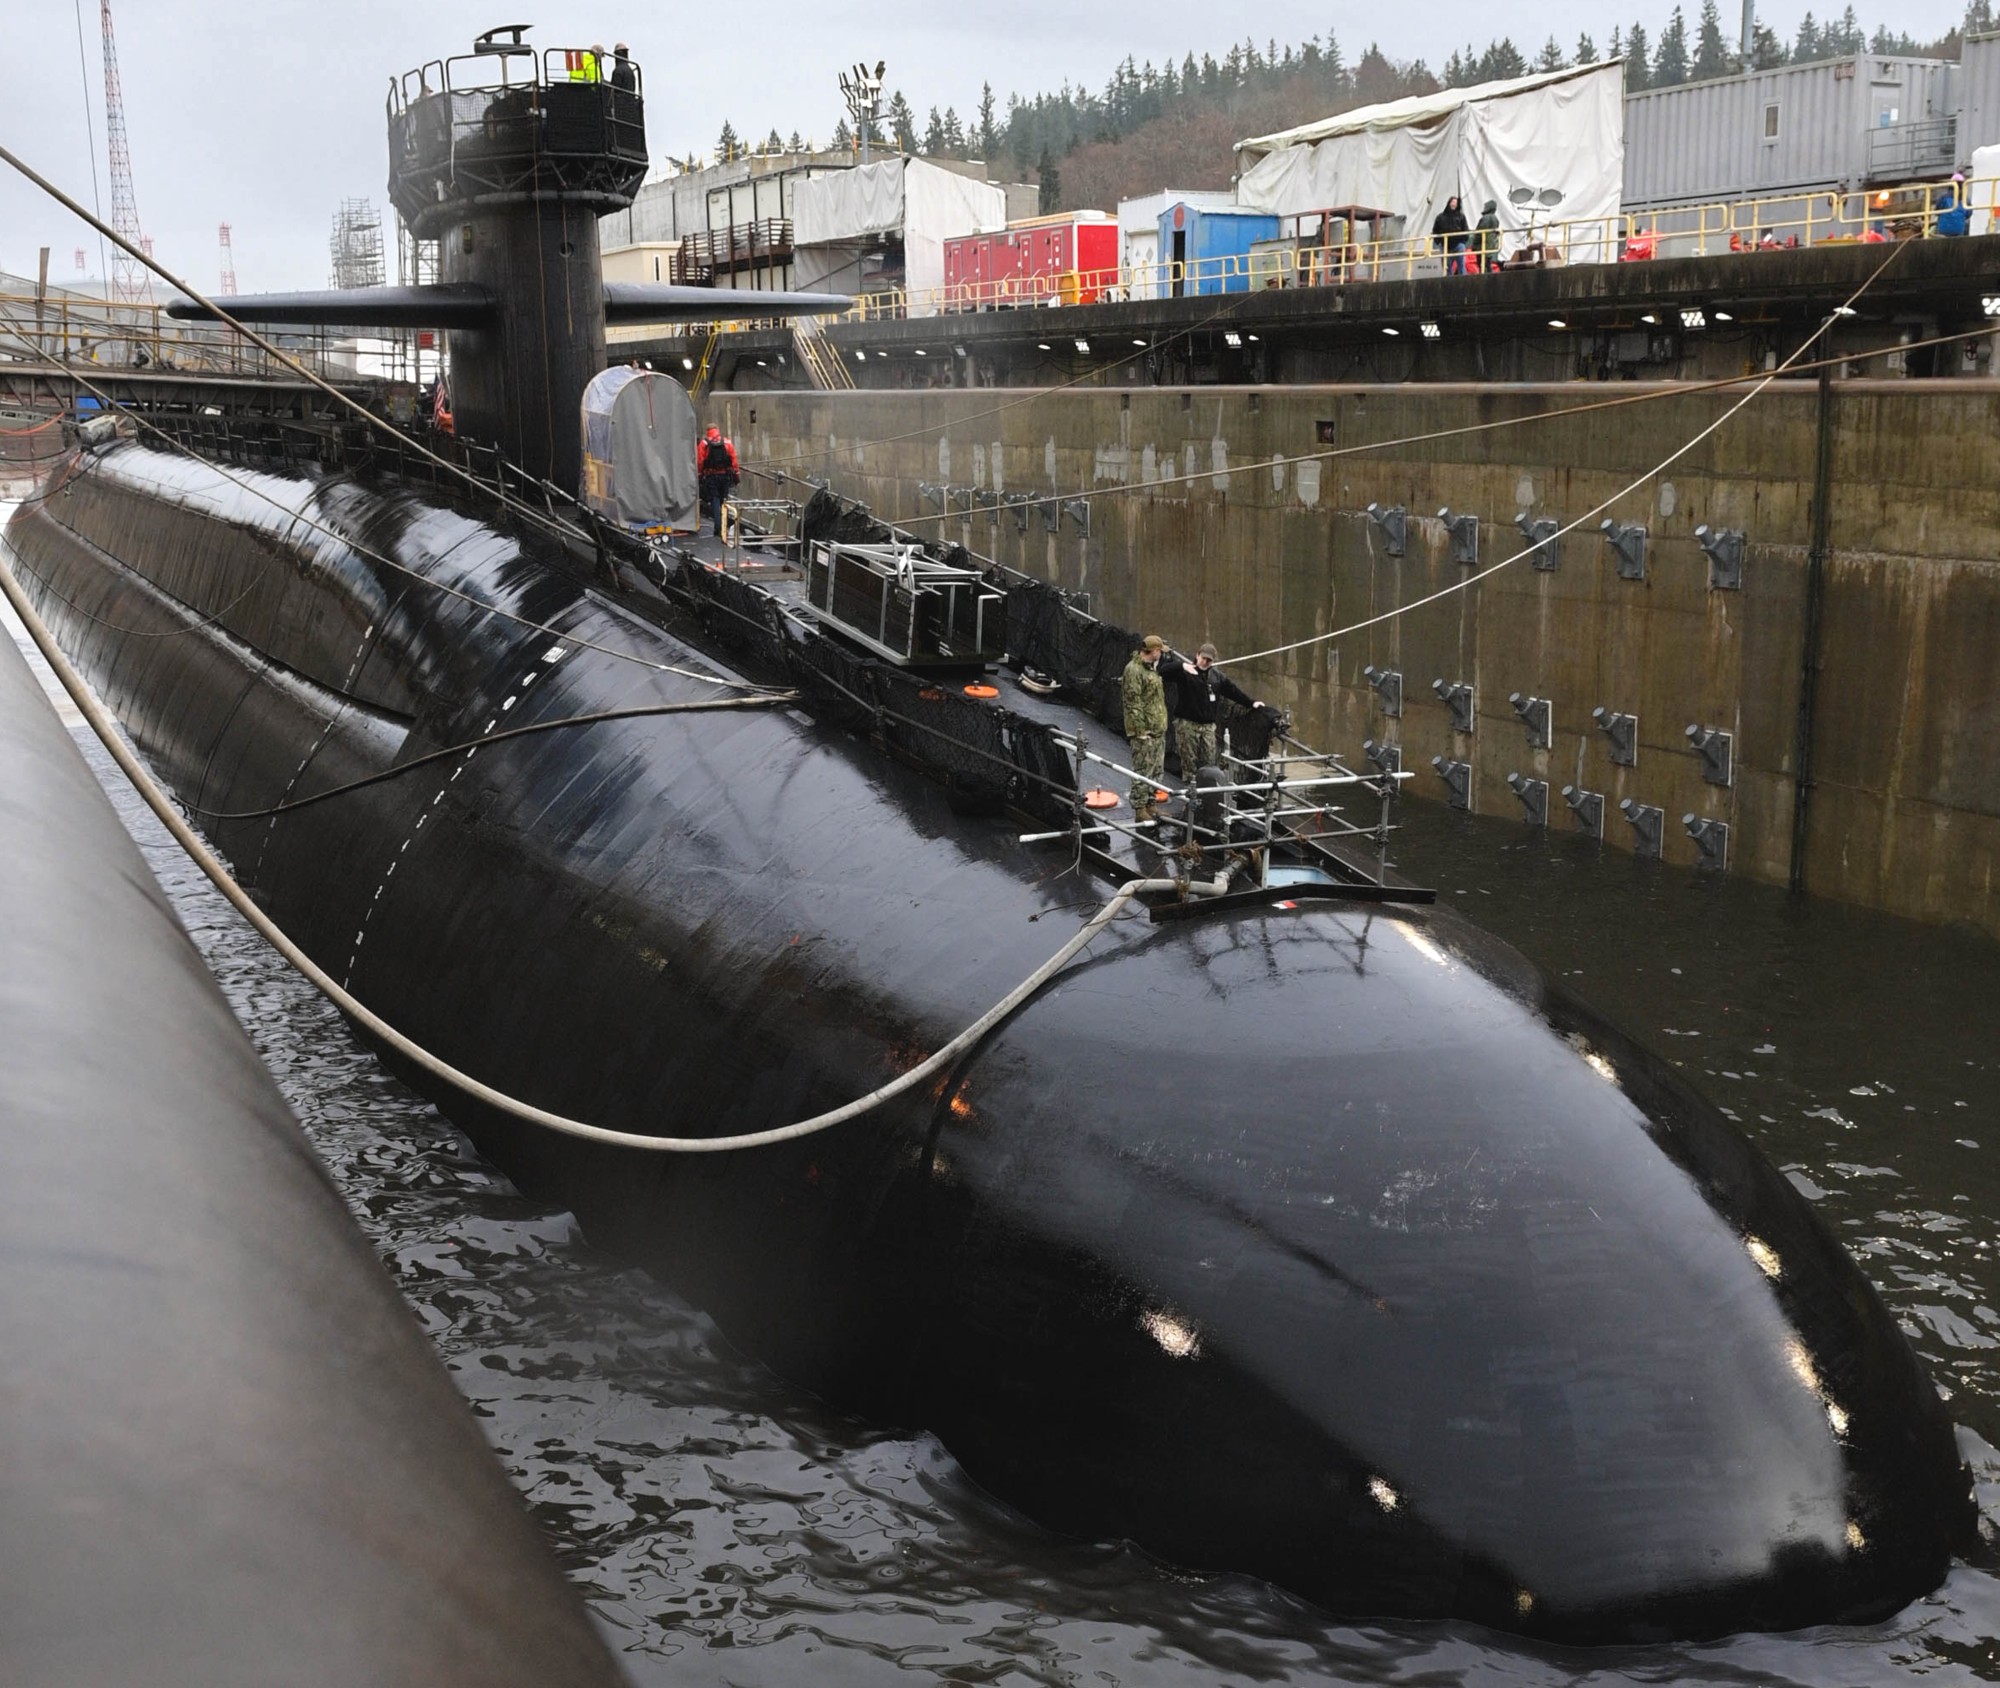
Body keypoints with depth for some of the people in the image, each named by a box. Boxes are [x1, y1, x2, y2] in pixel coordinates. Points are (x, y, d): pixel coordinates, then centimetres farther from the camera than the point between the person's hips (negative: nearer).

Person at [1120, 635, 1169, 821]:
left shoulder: (1152, 668, 17)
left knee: (1157, 771, 15)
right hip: (1144, 731, -10)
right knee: (1142, 772, -5)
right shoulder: (1134, 669, -15)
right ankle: (1140, 810, -1)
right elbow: (1133, 702, -20)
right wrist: (1141, 730, -21)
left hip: (1158, 730, 10)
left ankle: (1150, 805, 24)